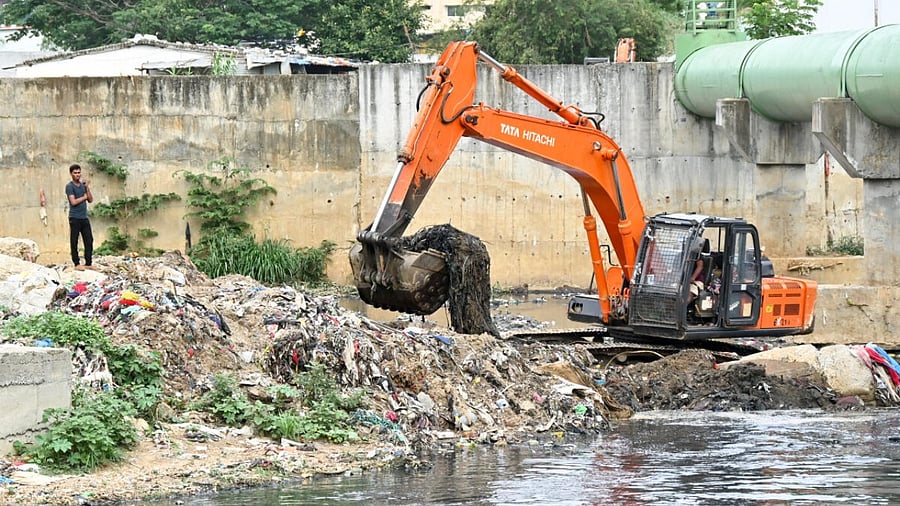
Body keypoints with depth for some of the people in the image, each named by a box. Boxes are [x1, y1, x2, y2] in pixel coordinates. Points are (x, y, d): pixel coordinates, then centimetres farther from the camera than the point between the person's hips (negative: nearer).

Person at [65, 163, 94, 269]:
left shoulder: (83, 185, 15)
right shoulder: (69, 186, -5)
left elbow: (91, 200, 10)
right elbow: (73, 202, -15)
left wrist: (88, 188, -1)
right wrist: (84, 197, -2)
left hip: (84, 217, 6)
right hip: (75, 218, -6)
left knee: (89, 240, 4)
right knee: (74, 242, -1)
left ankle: (88, 263, 8)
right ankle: (77, 264, 4)